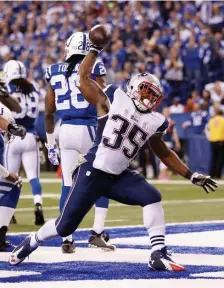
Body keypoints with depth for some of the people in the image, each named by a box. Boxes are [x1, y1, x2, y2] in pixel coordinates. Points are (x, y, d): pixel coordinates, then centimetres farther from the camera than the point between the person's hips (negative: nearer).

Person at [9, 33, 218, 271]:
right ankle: (31, 241, 29)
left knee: (152, 197, -18)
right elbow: (83, 78, 1)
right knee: (65, 226, 0)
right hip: (92, 171, -5)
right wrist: (95, 49, 1)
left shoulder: (153, 122, 9)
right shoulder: (113, 99, -2)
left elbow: (165, 154, 20)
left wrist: (191, 176, 18)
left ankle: (158, 255, -15)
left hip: (118, 177, 5)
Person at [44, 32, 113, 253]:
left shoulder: (55, 72, 7)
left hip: (65, 131, 3)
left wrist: (51, 144, 19)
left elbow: (49, 113, 11)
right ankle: (97, 233, 5)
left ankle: (67, 239, 4)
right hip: (88, 129, -3)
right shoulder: (93, 69, -4)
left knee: (68, 185, 7)